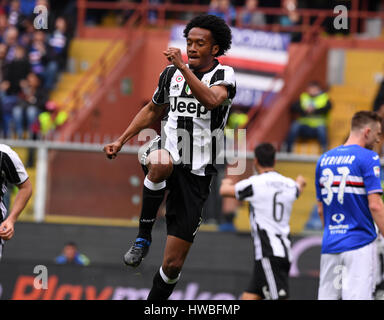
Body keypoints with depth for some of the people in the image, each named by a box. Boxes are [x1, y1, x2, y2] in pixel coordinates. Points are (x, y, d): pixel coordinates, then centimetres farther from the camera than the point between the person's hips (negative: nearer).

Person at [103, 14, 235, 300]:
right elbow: (152, 111, 26)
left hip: (196, 174, -2)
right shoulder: (171, 73, 9)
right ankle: (144, 236, -23)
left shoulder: (223, 75, -3)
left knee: (173, 264, -1)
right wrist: (120, 142, 20)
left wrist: (184, 68, -32)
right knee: (160, 164, -41)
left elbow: (211, 100, -27)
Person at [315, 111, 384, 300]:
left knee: (327, 296, 8)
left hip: (330, 246, 6)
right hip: (359, 244, -6)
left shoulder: (324, 159, 12)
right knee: (357, 297, -8)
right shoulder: (368, 158, -7)